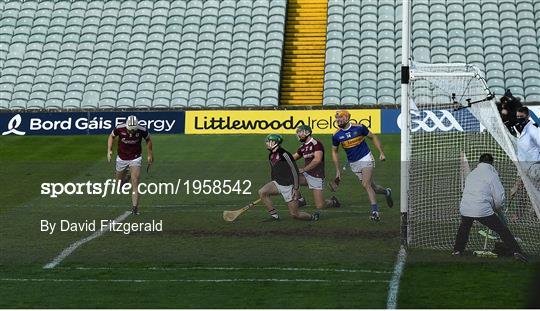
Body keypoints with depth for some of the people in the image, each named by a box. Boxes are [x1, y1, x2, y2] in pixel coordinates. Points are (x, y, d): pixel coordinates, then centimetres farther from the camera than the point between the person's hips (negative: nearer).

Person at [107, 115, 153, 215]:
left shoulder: (141, 130, -22)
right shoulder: (120, 128, -22)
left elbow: (148, 140, 0)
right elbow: (112, 136, 0)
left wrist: (150, 154, 6)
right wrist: (109, 150, -10)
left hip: (135, 158, -2)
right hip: (122, 157, 2)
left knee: (135, 184, -14)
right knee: (119, 181, 15)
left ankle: (135, 207, -13)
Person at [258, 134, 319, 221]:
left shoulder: (284, 154, -19)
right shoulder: (271, 155, 8)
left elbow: (295, 171, -18)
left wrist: (296, 189, -19)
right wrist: (272, 187, 26)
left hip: (288, 186, -8)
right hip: (277, 184, 8)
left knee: (294, 214, -5)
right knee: (262, 192, -16)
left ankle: (313, 217, 22)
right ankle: (275, 216, -6)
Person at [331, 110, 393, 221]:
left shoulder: (359, 128, -11)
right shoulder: (336, 135, -3)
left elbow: (373, 137, 2)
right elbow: (334, 152, 10)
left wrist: (381, 153, -4)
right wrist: (337, 170, 7)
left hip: (366, 159, -4)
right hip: (354, 164, 4)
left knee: (366, 185, -18)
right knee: (372, 186, 6)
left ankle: (375, 211, -14)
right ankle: (386, 192, 37)